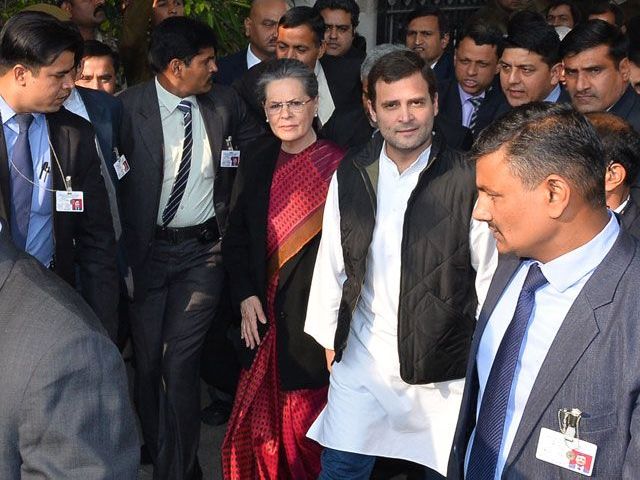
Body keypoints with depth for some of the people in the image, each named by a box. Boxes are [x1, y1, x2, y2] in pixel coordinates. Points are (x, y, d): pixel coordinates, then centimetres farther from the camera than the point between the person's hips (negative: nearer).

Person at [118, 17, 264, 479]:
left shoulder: (224, 101, -1)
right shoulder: (128, 107, -10)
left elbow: (254, 141, 18)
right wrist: (122, 248, -8)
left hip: (204, 249, 0)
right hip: (147, 247, 0)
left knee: (180, 359, -8)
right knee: (148, 358, 11)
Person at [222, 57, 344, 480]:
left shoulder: (340, 166, -9)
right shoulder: (257, 165, 8)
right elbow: (236, 239, 12)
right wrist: (246, 296, 0)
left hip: (318, 313, -4)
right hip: (265, 313, 5)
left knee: (309, 420, 6)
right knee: (262, 417, 11)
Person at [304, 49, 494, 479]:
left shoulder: (468, 181, -13)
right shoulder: (350, 174, -1)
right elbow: (332, 261, 6)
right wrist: (329, 338, 10)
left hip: (442, 366, -3)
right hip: (361, 359, 3)